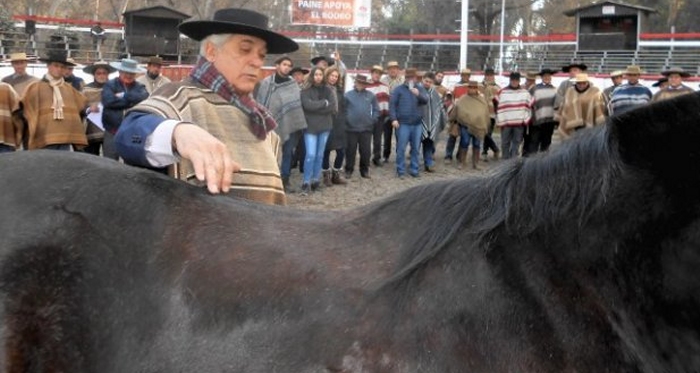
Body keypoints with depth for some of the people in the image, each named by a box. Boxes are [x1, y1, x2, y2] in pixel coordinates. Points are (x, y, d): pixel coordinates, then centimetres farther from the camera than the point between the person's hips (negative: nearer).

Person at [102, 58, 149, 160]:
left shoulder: (139, 87, 12)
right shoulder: (110, 85, 6)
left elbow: (144, 98, -11)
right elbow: (108, 100, -13)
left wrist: (124, 95, -10)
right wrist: (131, 101, -8)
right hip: (112, 133, -1)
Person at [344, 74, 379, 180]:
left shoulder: (371, 95, 4)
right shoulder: (348, 95, -1)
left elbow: (376, 109, 10)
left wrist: (373, 120, 1)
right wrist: (346, 120, -3)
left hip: (366, 128, 2)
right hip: (352, 128, -1)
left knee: (366, 151, 6)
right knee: (351, 151, 5)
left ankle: (364, 170, 19)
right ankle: (348, 170, 15)